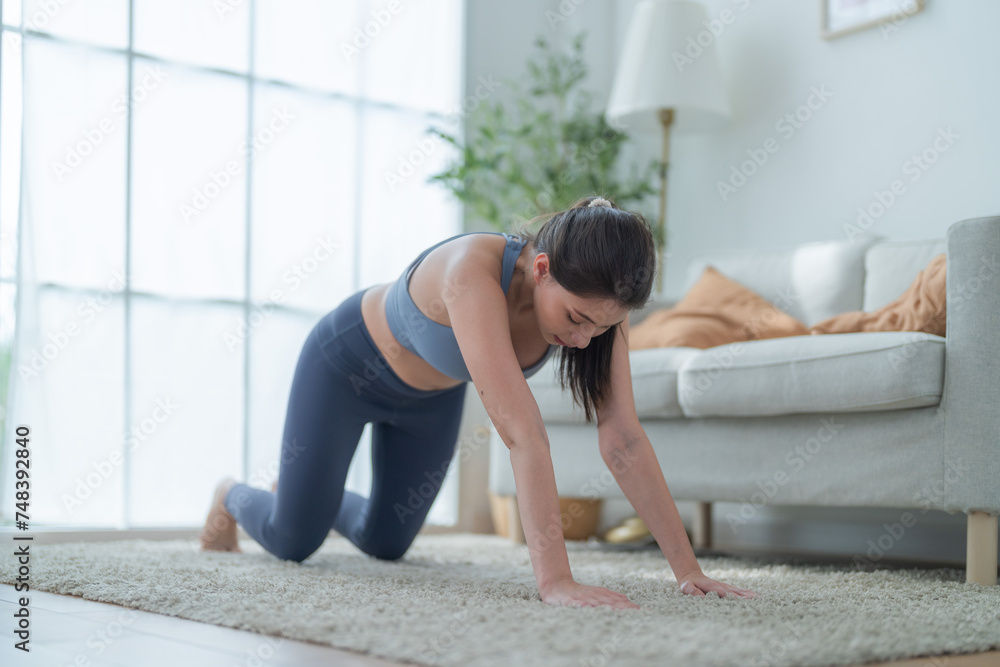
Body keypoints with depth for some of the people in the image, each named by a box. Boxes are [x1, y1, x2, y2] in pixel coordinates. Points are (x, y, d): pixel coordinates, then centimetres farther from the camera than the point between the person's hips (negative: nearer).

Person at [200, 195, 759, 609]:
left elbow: (624, 440, -28)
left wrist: (688, 568, -31)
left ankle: (326, 501, 50)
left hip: (431, 396, 5)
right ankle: (232, 495, 40)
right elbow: (522, 433, -53)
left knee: (386, 542, 17)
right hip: (347, 363, -5)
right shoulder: (475, 269, -47)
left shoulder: (596, 302, -29)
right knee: (293, 541, 5)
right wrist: (555, 581, -56)